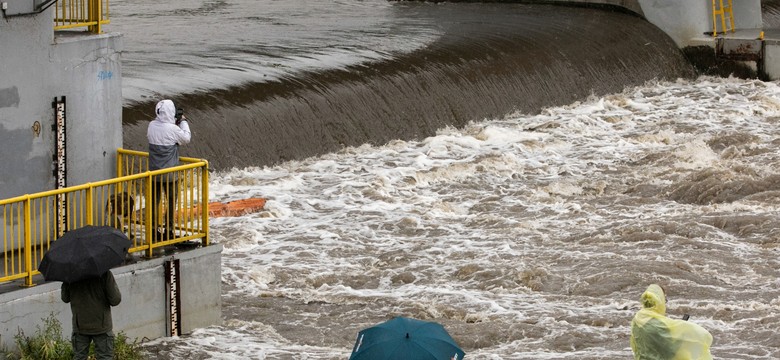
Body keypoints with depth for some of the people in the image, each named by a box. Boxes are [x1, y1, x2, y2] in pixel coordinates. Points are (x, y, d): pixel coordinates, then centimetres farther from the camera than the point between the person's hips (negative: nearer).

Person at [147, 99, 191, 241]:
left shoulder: (152, 126, -3)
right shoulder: (172, 129, -19)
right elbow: (186, 138, -5)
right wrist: (183, 122, 7)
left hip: (154, 171, 5)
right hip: (169, 173, -5)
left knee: (154, 200, 13)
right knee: (171, 201, 6)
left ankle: (153, 229, 18)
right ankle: (168, 230, 8)